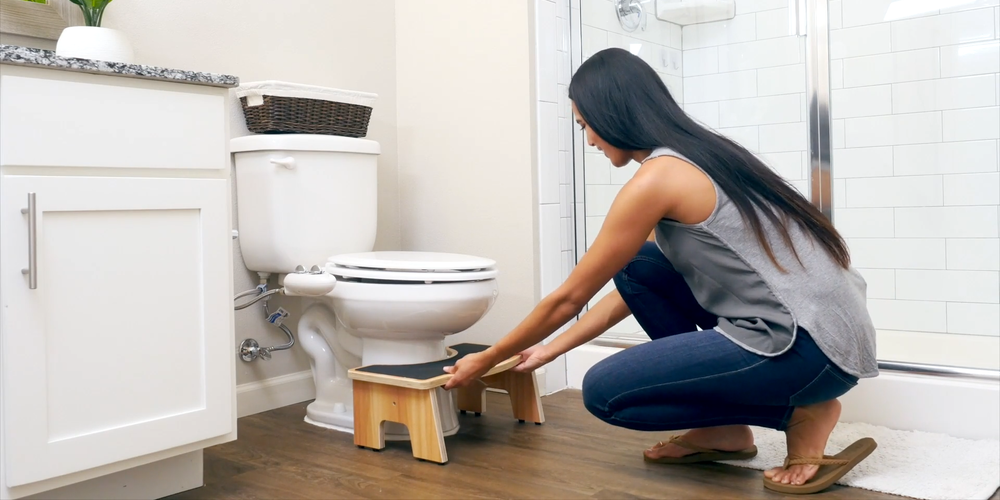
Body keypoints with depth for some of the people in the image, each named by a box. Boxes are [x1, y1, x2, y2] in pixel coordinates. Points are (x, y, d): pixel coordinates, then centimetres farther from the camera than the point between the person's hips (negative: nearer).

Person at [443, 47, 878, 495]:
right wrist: (549, 350, 22)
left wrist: (487, 360, 7)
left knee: (604, 391, -6)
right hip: (815, 319, 9)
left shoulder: (655, 179, -15)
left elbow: (569, 298, -7)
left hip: (808, 344, -9)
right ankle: (723, 428, 13)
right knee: (636, 266, 10)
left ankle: (801, 410, 0)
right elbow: (632, 287, 18)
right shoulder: (693, 155, 13)